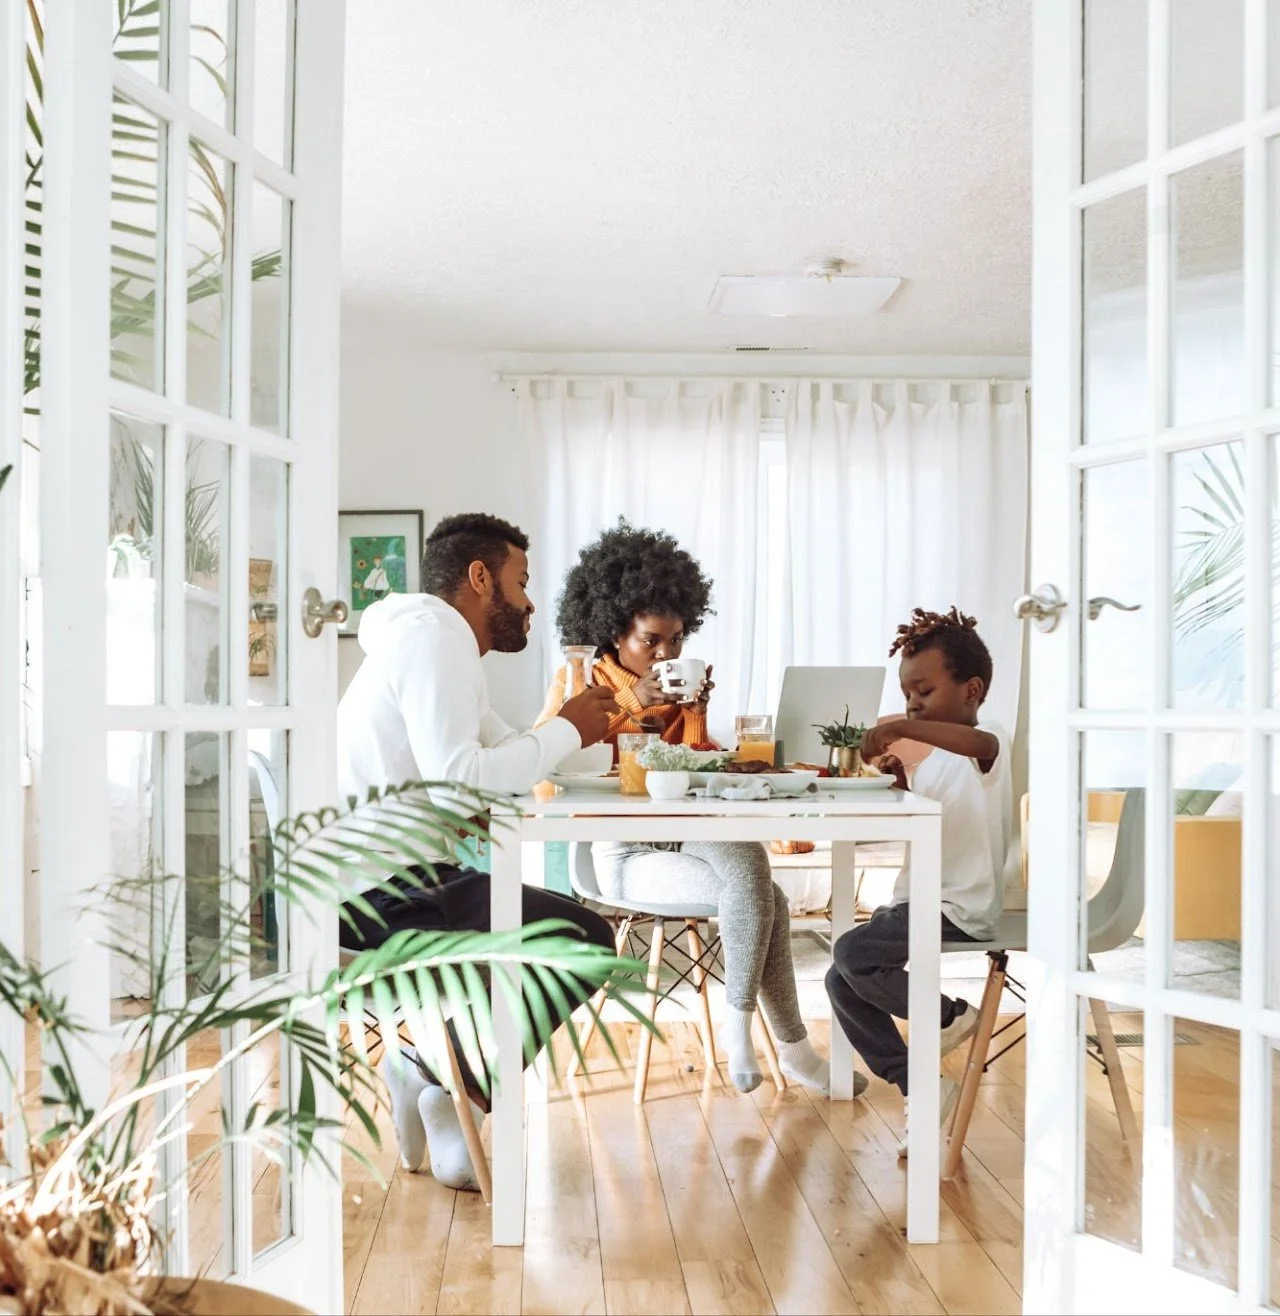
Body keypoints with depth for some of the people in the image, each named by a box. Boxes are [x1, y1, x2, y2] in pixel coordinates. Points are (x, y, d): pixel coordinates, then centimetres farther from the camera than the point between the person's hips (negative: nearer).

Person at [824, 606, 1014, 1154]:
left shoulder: (988, 745, -10)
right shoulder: (935, 758, 17)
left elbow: (979, 743, -37)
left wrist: (900, 728, -42)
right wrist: (901, 782, 5)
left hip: (959, 910, -10)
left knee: (852, 953, -24)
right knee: (841, 982, 2)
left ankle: (951, 1015, -3)